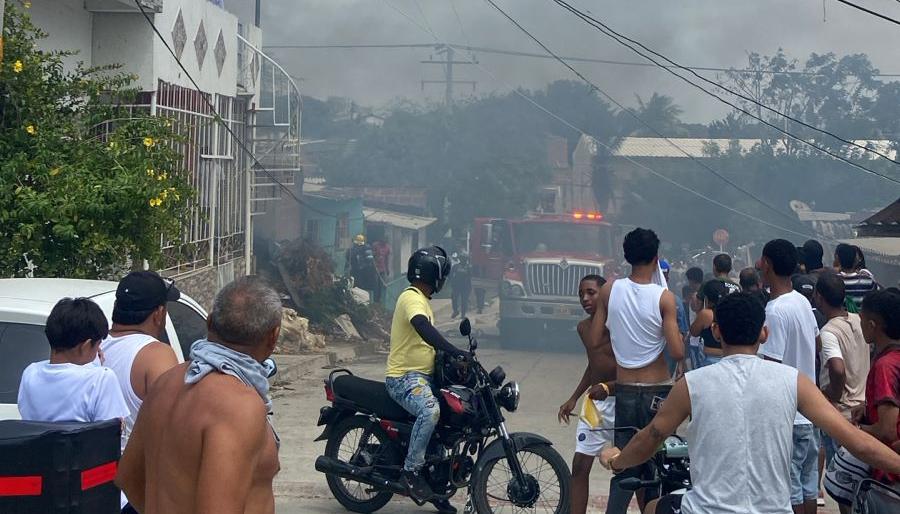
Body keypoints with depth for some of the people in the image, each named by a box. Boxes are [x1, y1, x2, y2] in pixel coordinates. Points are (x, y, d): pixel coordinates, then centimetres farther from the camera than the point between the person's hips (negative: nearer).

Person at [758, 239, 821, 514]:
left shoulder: (775, 311, -21)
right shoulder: (803, 302, 5)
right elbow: (816, 342, 17)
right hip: (807, 411, 8)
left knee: (790, 491, 0)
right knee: (808, 486, 15)